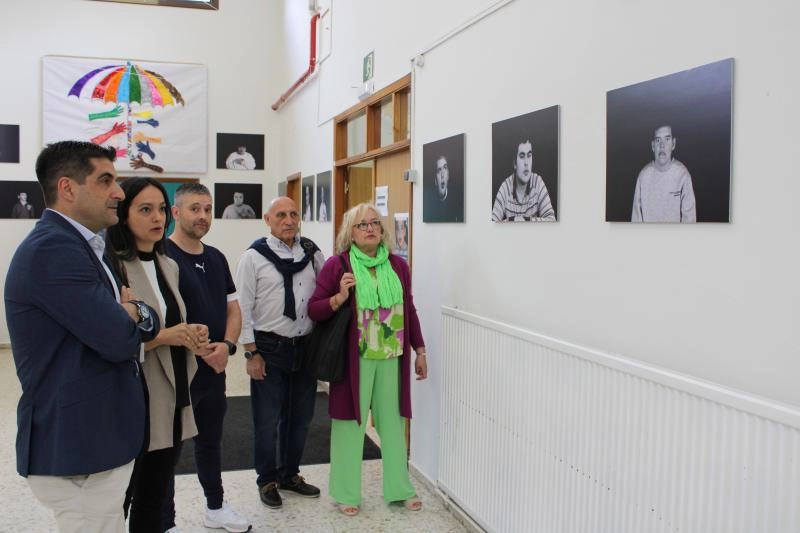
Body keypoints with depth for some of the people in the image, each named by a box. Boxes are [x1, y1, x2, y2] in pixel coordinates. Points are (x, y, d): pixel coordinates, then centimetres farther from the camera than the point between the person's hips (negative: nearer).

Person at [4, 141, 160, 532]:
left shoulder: (76, 246, 13)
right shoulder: (52, 247, -20)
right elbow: (118, 338, -26)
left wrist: (133, 315, -10)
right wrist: (130, 316, -4)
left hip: (93, 439, 10)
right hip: (76, 447, -10)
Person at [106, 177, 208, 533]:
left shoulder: (168, 266, 13)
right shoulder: (112, 267, -14)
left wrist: (191, 335, 3)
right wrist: (162, 336, -21)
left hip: (171, 401, 7)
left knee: (154, 499, 17)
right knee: (117, 502, 5)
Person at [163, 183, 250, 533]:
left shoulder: (216, 258, 9)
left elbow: (233, 308, 11)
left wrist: (226, 346, -7)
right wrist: (199, 349, -17)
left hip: (214, 369, 7)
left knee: (211, 441, 20)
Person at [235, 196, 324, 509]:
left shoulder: (312, 253, 5)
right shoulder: (254, 257, -6)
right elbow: (244, 308, -7)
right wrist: (251, 353, -10)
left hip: (305, 346, 4)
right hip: (269, 350, -4)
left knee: (300, 416, 14)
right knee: (268, 420, 5)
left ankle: (290, 475, 32)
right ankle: (267, 480, 23)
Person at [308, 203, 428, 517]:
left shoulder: (398, 265, 6)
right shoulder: (336, 265, -6)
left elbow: (409, 310, 13)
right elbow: (313, 310, -4)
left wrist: (420, 351, 13)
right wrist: (339, 298, -22)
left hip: (392, 358, 4)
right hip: (354, 359, -3)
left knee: (393, 421, 13)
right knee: (351, 423, 7)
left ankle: (399, 489, 29)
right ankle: (346, 494, 23)